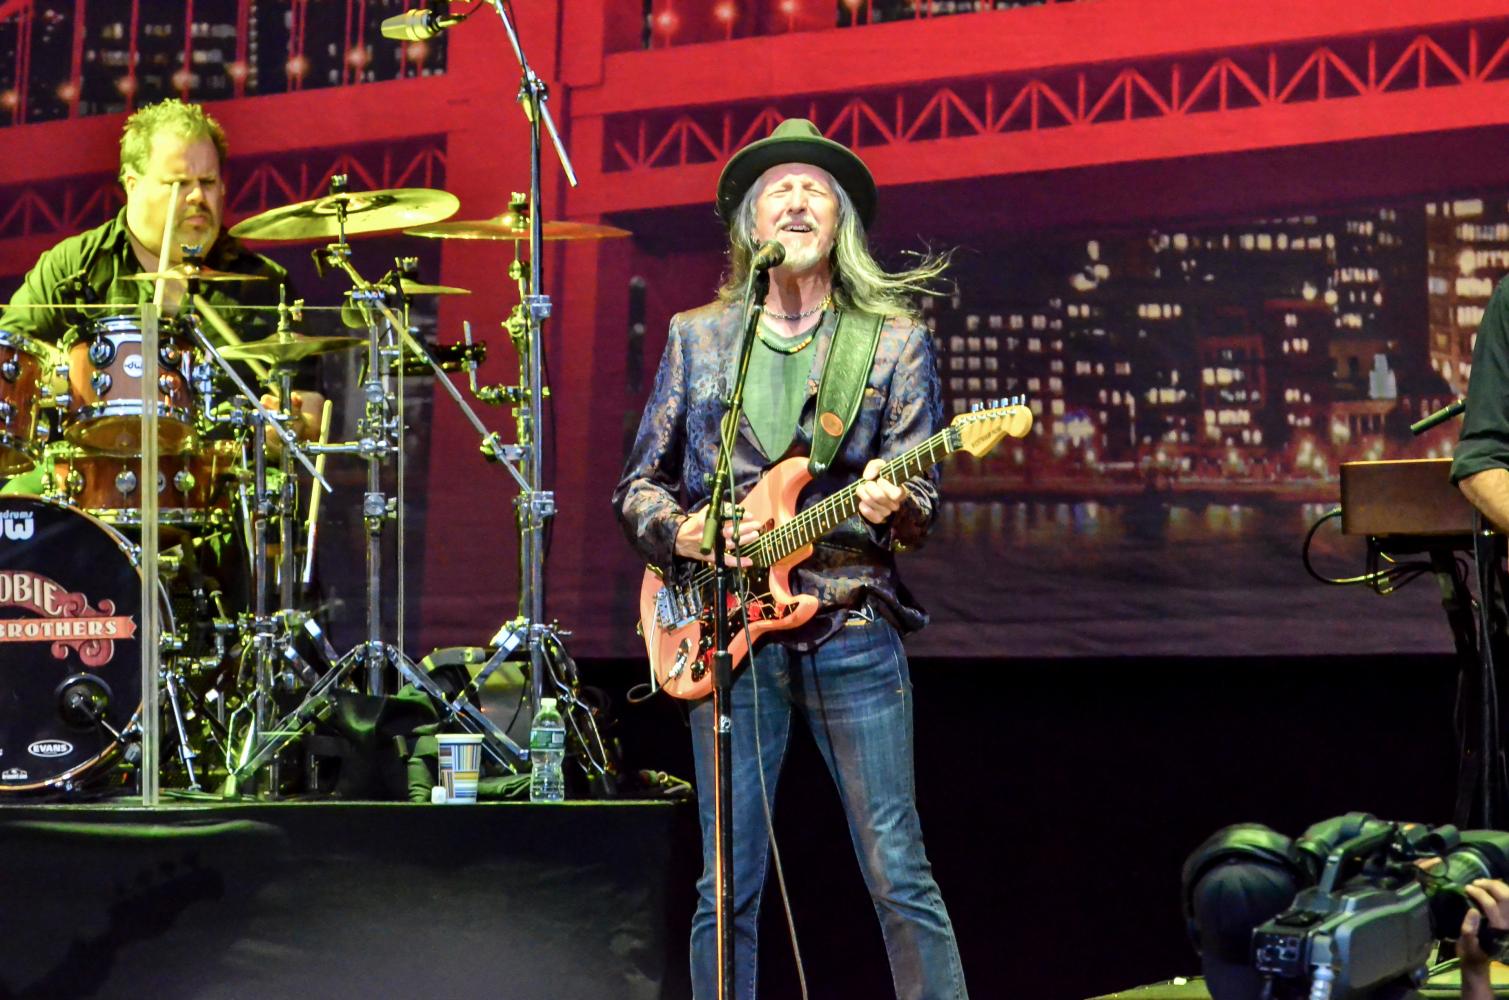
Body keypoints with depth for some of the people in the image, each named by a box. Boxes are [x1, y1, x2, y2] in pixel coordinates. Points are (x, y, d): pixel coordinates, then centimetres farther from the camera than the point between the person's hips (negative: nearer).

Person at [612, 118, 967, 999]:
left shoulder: (895, 339, 7)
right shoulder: (696, 337, 12)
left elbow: (923, 495, 3)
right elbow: (638, 485, 14)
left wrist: (892, 507, -20)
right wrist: (680, 532, -6)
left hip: (852, 634, -1)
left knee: (900, 878, -2)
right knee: (728, 890, 3)